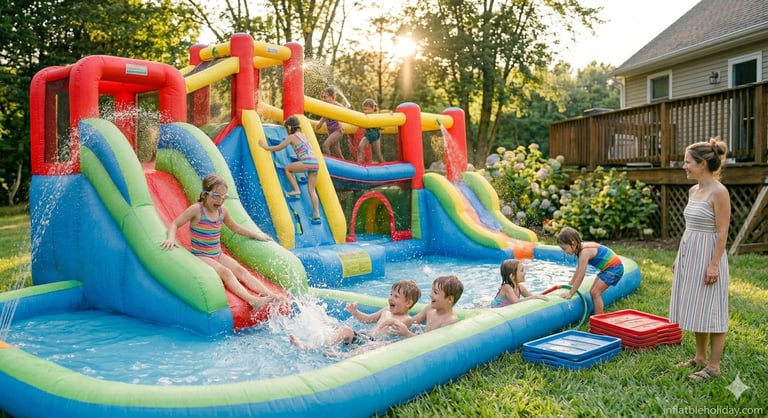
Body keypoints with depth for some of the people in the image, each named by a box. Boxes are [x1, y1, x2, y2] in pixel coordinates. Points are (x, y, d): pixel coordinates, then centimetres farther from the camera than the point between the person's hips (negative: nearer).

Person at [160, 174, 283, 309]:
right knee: (225, 272, -29)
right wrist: (171, 238, -31)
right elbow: (174, 224, -10)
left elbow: (235, 227, 23)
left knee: (240, 270, -17)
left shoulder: (222, 211, 5)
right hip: (200, 256, -6)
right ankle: (251, 300, -48)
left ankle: (271, 295, -32)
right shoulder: (196, 209, -12)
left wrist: (256, 235, 24)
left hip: (218, 255, 6)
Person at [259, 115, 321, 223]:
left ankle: (296, 190, 9)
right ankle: (316, 215, 5)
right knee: (312, 190, 11)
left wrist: (266, 147, 17)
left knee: (288, 168, 17)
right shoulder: (303, 135, 25)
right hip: (315, 162, 7)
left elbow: (279, 147, 6)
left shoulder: (291, 137, 6)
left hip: (307, 162, -7)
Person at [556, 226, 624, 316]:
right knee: (593, 292, 11)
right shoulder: (582, 247, 3)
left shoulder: (584, 253, -25)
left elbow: (581, 276, -23)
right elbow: (578, 271, 14)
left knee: (595, 292, -10)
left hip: (614, 268, -10)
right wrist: (569, 286, 18)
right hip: (608, 268, 10)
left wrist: (571, 293, -18)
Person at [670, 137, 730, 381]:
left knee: (710, 312, 0)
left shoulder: (719, 192, -15)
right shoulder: (693, 190, 10)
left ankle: (713, 366, 10)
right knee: (696, 310, 15)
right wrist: (679, 258, 17)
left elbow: (722, 232, -17)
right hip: (689, 256, 8)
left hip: (707, 257, -8)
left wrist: (714, 264, -20)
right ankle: (700, 358, 27)